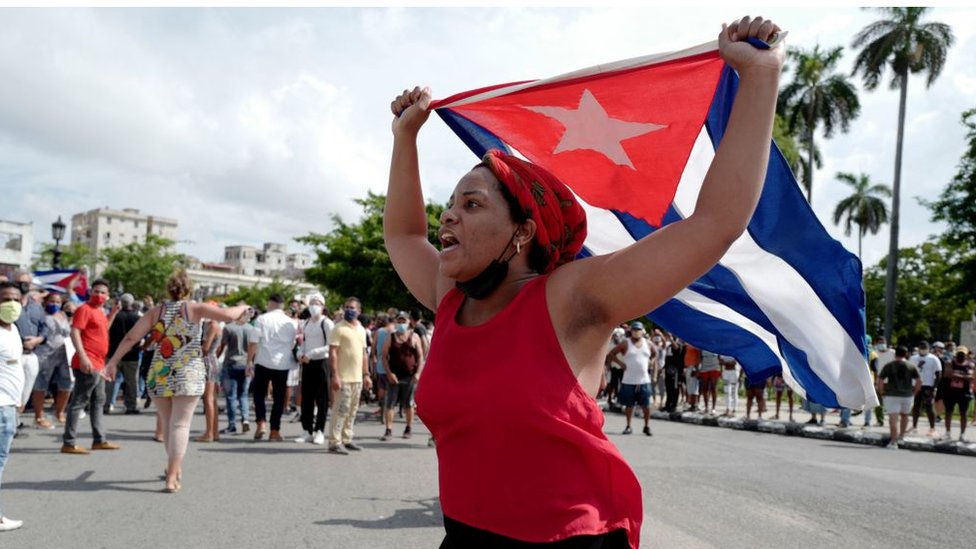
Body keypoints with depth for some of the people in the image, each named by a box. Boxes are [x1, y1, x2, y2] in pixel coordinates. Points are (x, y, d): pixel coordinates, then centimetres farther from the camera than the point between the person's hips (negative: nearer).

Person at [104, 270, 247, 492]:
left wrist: (113, 361, 5)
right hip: (188, 375, -3)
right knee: (180, 424, -4)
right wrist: (242, 308, 9)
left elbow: (131, 337, 0)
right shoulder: (195, 309, -4)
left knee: (168, 423, 17)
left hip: (159, 375, 3)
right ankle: (172, 477, -10)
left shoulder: (156, 311, 5)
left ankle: (174, 468, 31)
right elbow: (228, 315, -11)